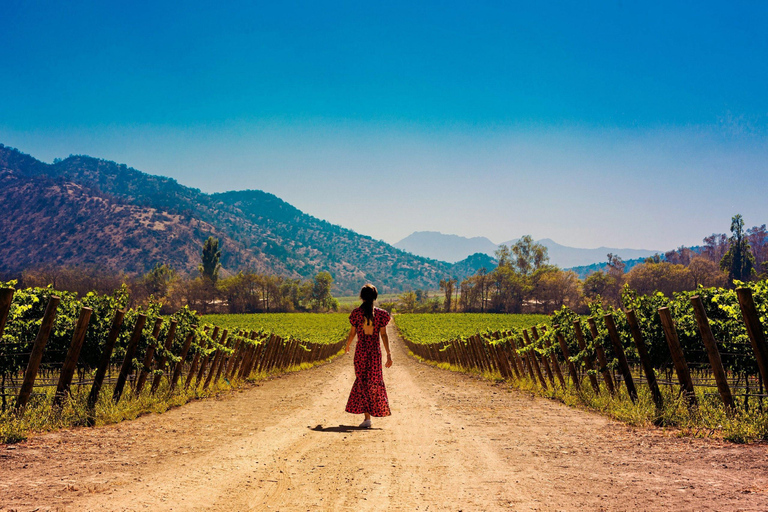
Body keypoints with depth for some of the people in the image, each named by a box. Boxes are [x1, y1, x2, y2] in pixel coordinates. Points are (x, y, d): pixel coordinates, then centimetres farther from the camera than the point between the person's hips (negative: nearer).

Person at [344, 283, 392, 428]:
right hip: (375, 351, 1)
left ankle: (367, 417, -4)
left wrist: (347, 346, 21)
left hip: (361, 350, -1)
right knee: (374, 381, 15)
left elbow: (352, 333, 2)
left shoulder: (357, 312, -4)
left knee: (362, 380, 3)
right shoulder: (380, 313, -2)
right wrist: (389, 354, -3)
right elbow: (383, 335, -5)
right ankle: (377, 410, 24)